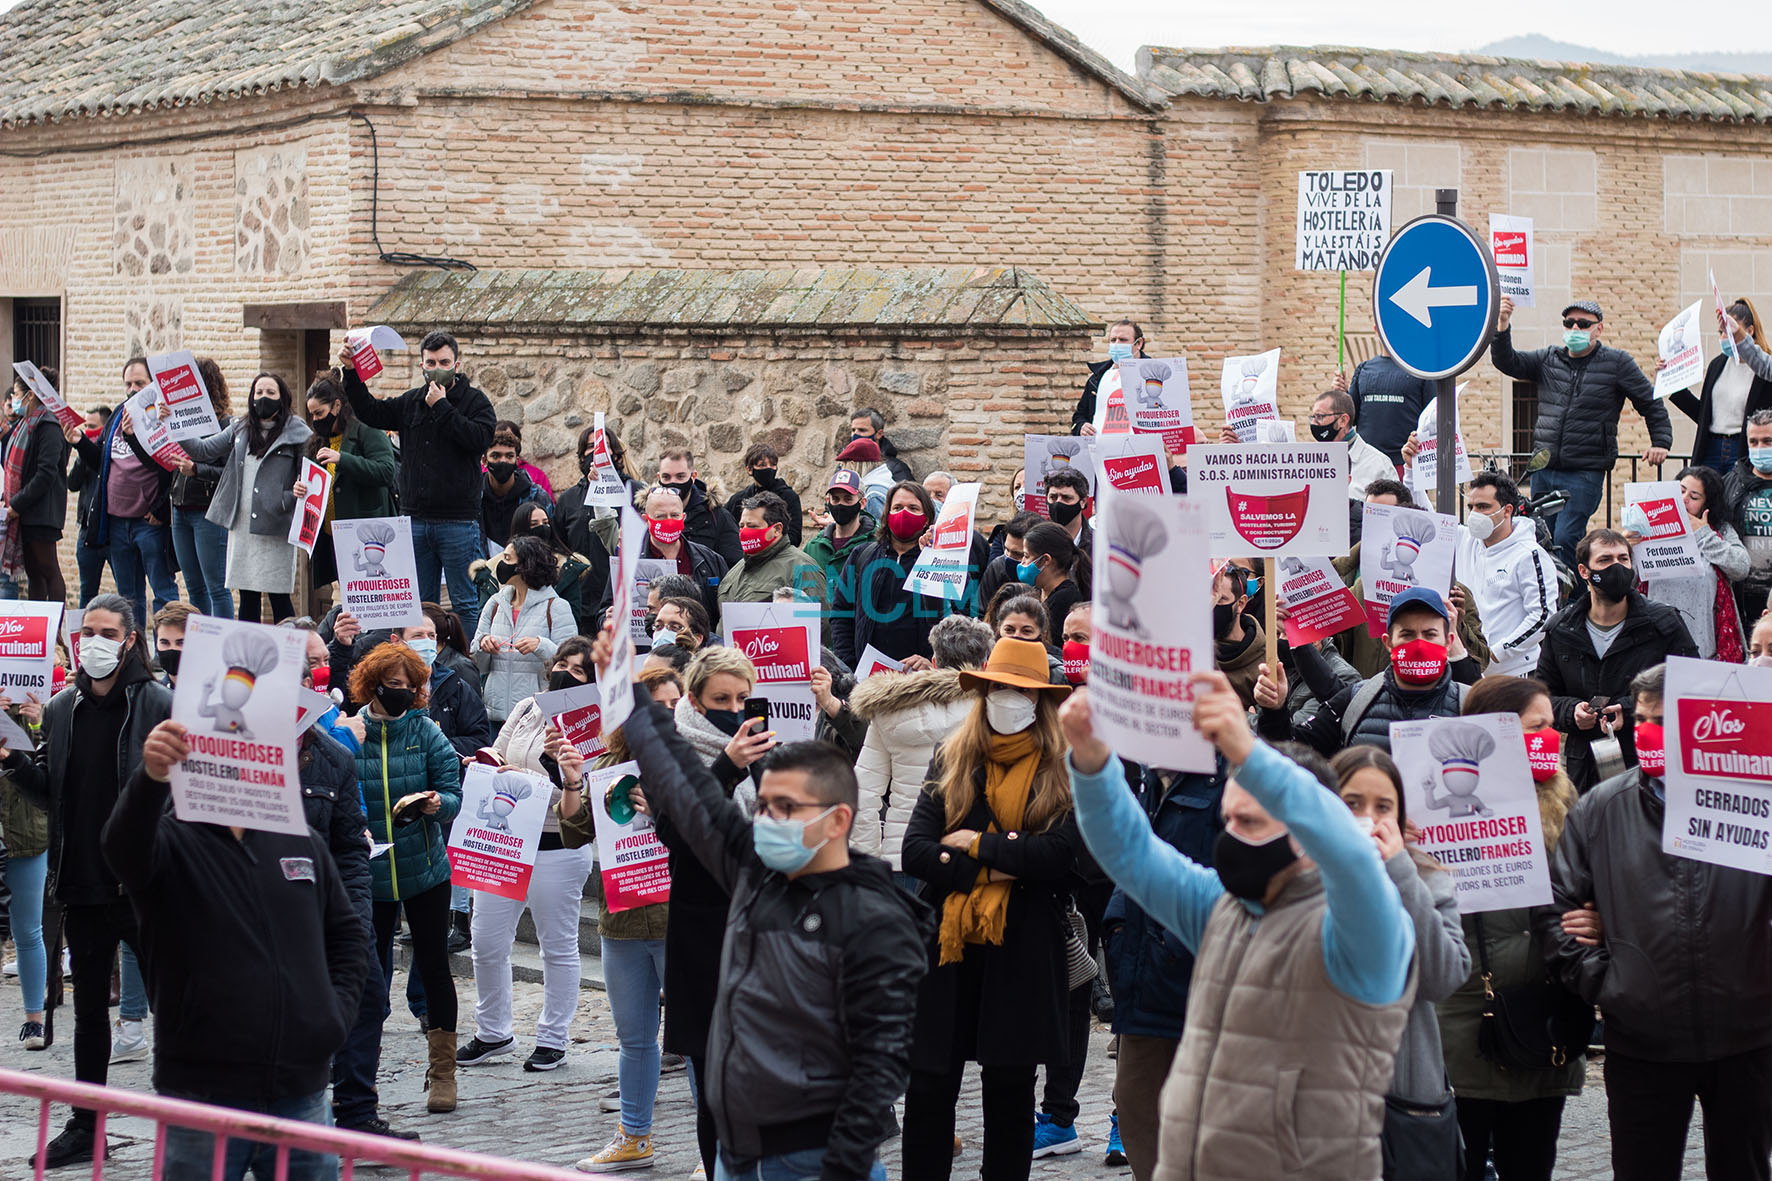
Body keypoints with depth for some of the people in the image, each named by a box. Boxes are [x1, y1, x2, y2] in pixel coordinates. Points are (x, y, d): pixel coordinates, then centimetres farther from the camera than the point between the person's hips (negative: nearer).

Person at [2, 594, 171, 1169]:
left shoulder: (161, 705, -7)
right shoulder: (60, 710, 9)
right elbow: (49, 793, 15)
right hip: (82, 884, 5)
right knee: (89, 1008, 14)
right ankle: (84, 1127, 23)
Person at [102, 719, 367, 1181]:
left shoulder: (302, 841, 11)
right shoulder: (171, 843, -3)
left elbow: (346, 933, 21)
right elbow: (124, 847, -28)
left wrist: (337, 1010, 5)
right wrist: (151, 777, -48)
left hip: (302, 1094, 4)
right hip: (203, 1092, -4)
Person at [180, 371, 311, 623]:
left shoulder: (296, 433, 0)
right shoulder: (240, 429, 14)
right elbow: (205, 450, 10)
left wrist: (299, 492, -21)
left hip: (275, 526, -5)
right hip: (241, 525, 5)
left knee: (279, 596, -4)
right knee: (247, 595, 8)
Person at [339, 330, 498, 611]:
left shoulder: (475, 401, 0)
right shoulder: (411, 402, 14)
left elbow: (480, 438, -16)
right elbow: (371, 412, 11)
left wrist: (441, 407, -11)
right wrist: (351, 373, -1)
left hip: (459, 522, -5)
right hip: (415, 521, 5)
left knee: (465, 603, -3)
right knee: (420, 603, 10)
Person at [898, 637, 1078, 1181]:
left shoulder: (1063, 770, 3)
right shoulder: (950, 761, 8)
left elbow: (1061, 852, -12)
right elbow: (915, 851, -1)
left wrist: (977, 845, -9)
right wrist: (989, 871, -13)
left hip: (1022, 948, -1)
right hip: (946, 943, 1)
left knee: (1011, 1089, 6)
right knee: (929, 1085, 1)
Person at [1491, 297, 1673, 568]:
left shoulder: (1617, 363, 3)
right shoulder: (1548, 360, 12)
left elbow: (1652, 403, 8)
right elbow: (1507, 362, 1)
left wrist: (1660, 442, -2)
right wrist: (1502, 328, -15)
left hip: (1586, 472, -5)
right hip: (1543, 470, 5)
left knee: (1565, 538, -17)